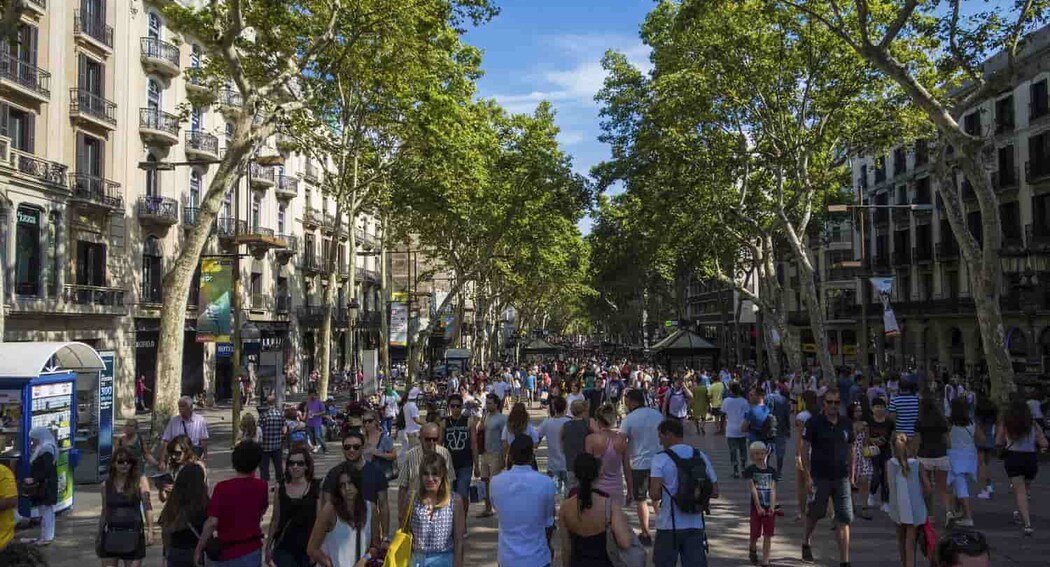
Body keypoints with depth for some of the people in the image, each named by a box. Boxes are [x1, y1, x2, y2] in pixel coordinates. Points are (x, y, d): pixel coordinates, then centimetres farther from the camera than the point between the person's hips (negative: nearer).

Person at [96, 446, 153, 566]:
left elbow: (147, 506, -9)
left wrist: (150, 530, -18)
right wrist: (99, 537, 14)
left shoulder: (140, 480, -2)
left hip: (133, 534, -3)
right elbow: (104, 512, 14)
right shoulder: (106, 484, 7)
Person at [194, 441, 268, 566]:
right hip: (251, 550, 2)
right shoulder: (261, 486, -6)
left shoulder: (222, 488, -16)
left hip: (225, 552, -2)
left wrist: (199, 549, -5)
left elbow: (212, 523, -17)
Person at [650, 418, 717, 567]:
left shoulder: (661, 459, -9)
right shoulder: (701, 456, 5)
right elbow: (714, 492, 7)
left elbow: (655, 494, -18)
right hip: (695, 526, 3)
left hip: (669, 526, -3)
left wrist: (656, 499, 3)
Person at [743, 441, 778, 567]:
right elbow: (752, 489, -10)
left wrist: (772, 506, -13)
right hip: (756, 507, -2)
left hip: (769, 507, 2)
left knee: (768, 535, 3)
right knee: (755, 534, 6)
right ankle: (753, 550, 36)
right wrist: (758, 507, -15)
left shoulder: (771, 471, 3)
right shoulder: (750, 470, -5)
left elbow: (773, 490, -2)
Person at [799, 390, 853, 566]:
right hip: (819, 477, -3)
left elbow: (850, 451, 13)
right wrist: (807, 476, -12)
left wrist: (851, 476, 9)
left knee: (844, 520, -2)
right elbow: (804, 449, -7)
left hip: (841, 478, 3)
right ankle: (806, 543, 40)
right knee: (814, 514, 13)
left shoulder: (846, 424, 5)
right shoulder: (814, 423, -7)